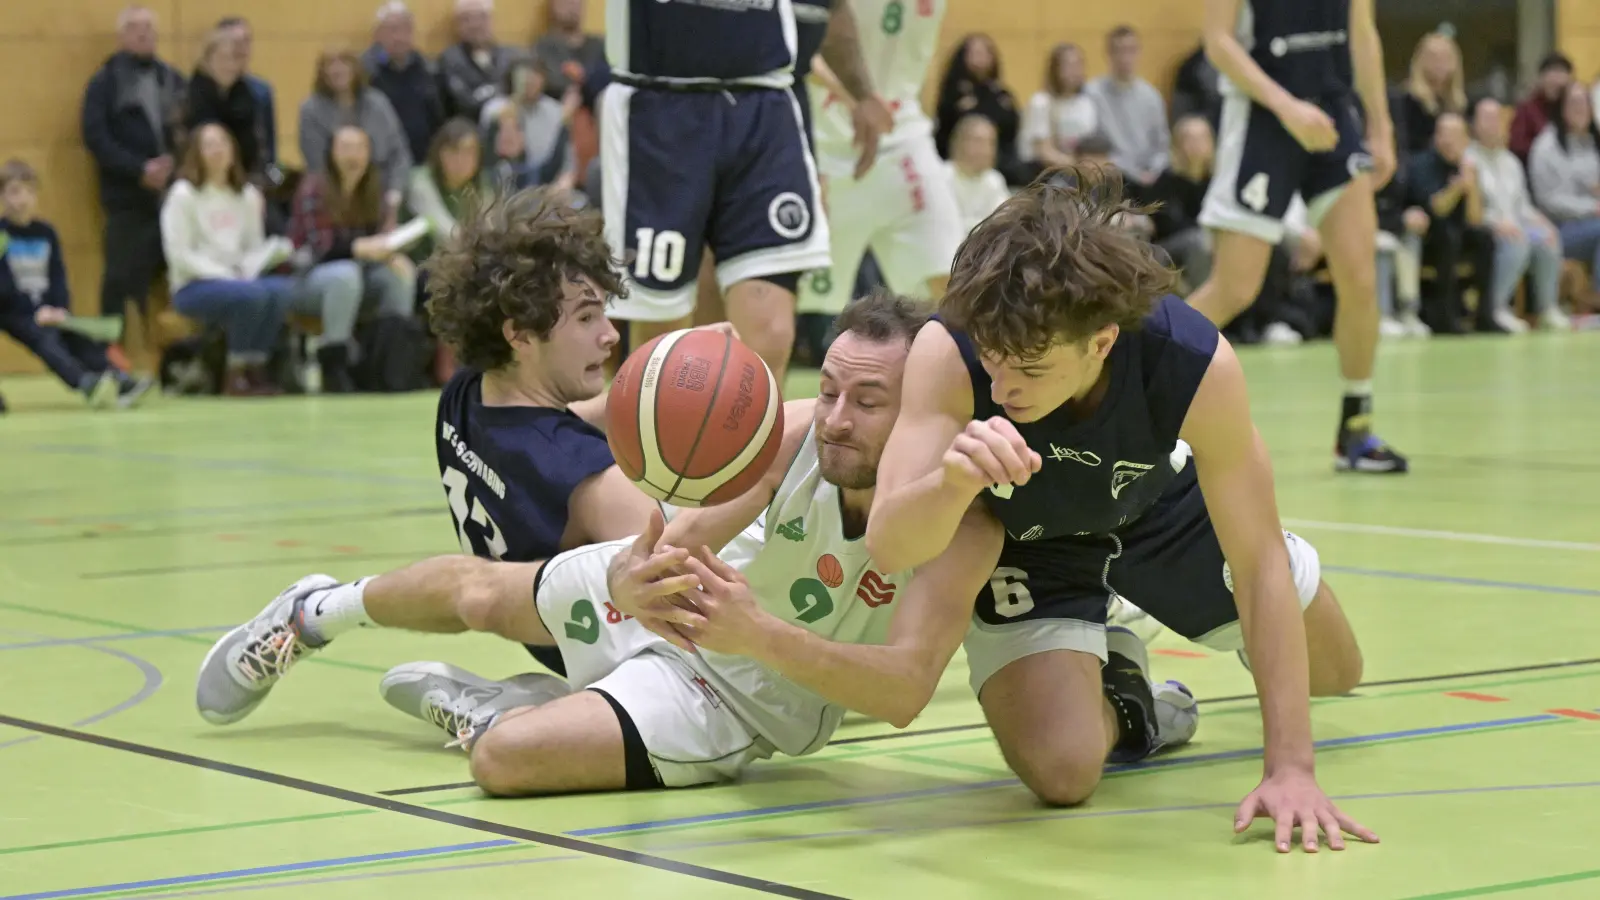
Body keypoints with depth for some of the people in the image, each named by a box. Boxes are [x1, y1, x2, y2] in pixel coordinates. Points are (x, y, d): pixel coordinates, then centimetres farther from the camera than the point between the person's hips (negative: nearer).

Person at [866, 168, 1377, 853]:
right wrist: (955, 481, -68)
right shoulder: (949, 351, -40)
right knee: (1062, 771, -23)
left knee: (1332, 671, 16)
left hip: (1159, 506, 2)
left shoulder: (1196, 363, -39)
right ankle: (1121, 697, 14)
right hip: (1023, 539, -2)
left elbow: (1260, 561, -31)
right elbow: (885, 546, -44)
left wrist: (1291, 767, -35)